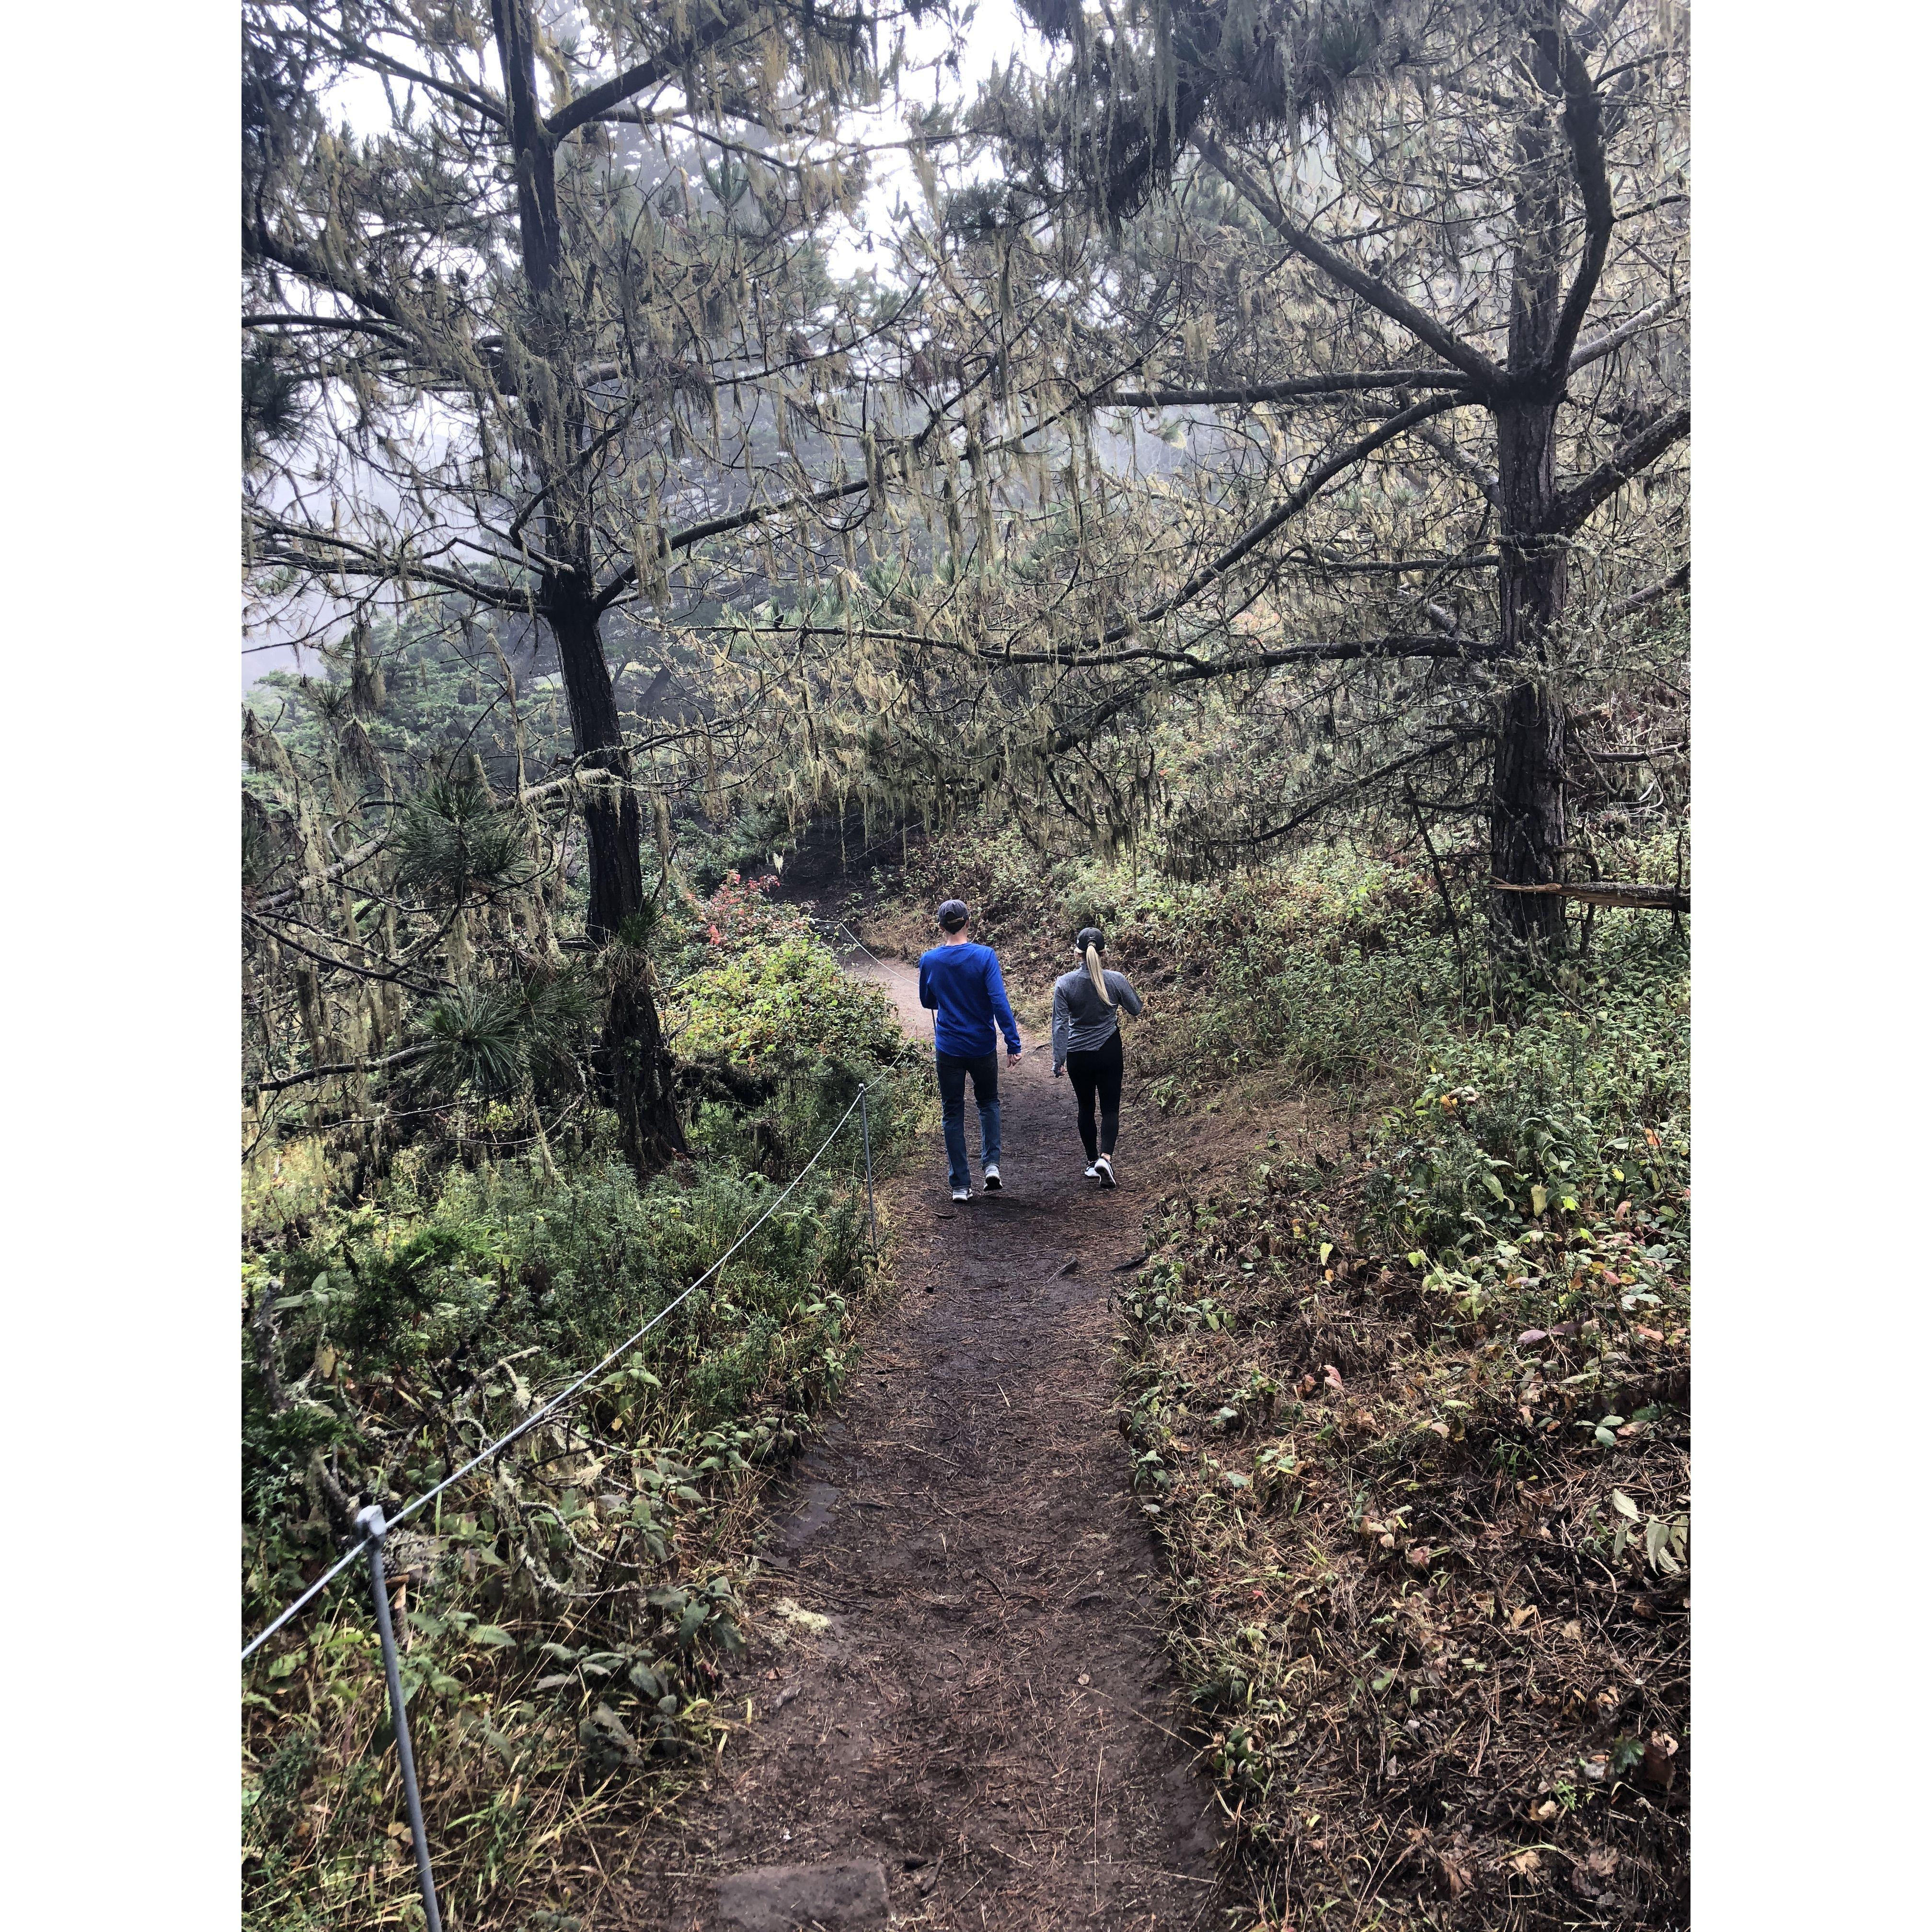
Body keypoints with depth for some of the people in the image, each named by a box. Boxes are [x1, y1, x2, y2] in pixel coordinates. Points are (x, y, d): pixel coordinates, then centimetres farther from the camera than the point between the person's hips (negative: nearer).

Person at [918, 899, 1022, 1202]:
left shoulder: (929, 960, -6)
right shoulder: (985, 956, -13)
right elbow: (999, 1002, -17)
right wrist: (1013, 1043, -13)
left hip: (948, 1049, 1)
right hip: (983, 1047, 0)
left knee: (953, 1113, 11)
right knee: (988, 1103, 23)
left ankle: (960, 1185, 11)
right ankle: (991, 1163, 6)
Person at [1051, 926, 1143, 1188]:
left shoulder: (1064, 983, -13)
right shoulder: (1116, 980, -12)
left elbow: (1060, 1025, -10)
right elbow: (1136, 1008, 4)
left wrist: (1058, 1061, -4)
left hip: (1078, 1055, 1)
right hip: (1109, 1052, -1)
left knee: (1086, 1108, 16)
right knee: (1110, 1108, 5)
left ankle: (1092, 1162, 25)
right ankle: (1105, 1157, -15)